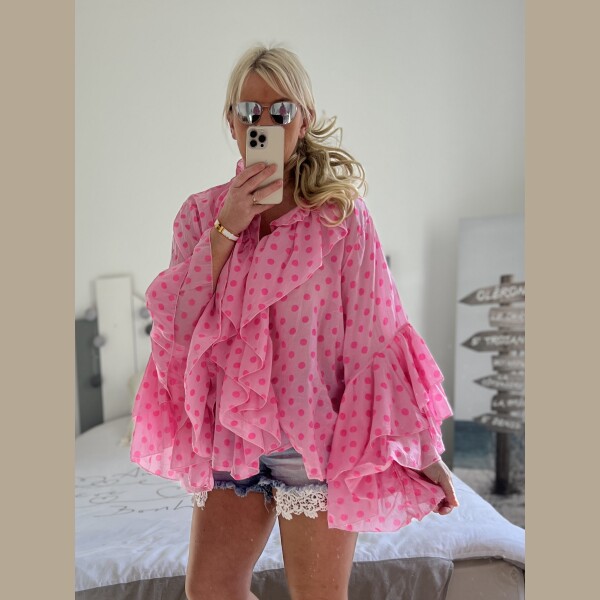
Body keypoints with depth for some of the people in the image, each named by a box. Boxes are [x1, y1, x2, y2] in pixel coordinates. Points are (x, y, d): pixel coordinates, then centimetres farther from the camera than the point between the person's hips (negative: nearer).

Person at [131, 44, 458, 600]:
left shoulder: (341, 212, -7)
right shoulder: (200, 212, 3)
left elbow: (377, 335, -7)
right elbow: (175, 328, -6)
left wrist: (424, 450, -4)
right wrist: (226, 229, -15)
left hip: (318, 430, -3)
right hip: (231, 430, 4)